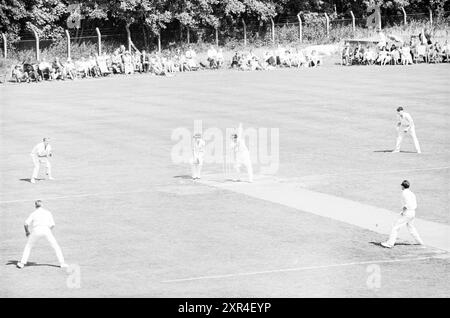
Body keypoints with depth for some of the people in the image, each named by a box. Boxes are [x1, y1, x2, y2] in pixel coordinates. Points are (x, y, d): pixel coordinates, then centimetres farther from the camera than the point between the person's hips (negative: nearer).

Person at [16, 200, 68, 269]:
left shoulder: (33, 213, 20)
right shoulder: (48, 212, 22)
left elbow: (26, 224, 9)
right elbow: (53, 225, 15)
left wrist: (27, 231, 27)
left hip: (36, 230, 0)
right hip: (46, 229, 0)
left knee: (28, 246, 20)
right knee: (55, 246, 12)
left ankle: (22, 263, 12)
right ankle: (62, 263, 3)